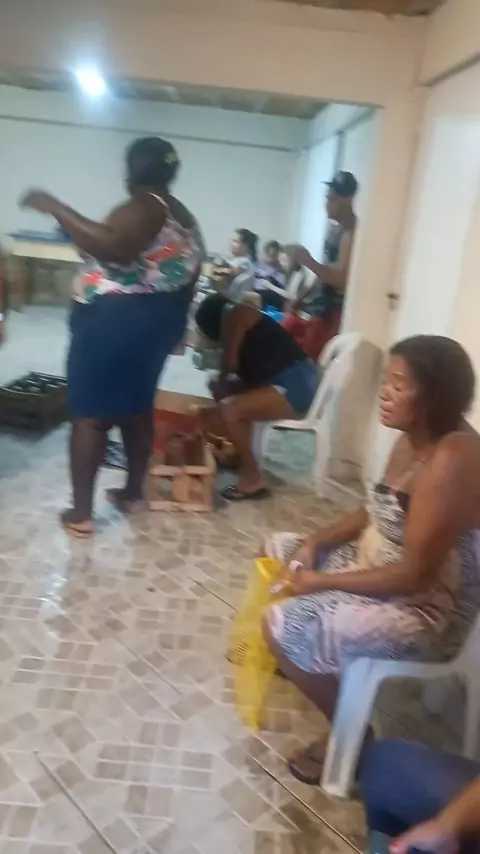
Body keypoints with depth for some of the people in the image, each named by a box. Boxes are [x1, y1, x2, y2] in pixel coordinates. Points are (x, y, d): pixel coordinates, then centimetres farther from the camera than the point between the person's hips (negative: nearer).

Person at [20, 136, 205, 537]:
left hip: (114, 319, -9)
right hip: (156, 320, 9)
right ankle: (133, 492, 27)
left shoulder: (143, 208, -14)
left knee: (90, 414, -3)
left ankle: (81, 512, 1)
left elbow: (110, 246, -33)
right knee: (137, 407, 17)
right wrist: (170, 326, 25)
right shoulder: (185, 219, 15)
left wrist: (55, 207, -25)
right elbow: (187, 282, 18)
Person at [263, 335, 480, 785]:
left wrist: (323, 582, -20)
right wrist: (316, 542, -2)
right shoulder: (414, 439, -1)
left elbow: (415, 575, -28)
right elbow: (377, 512, 12)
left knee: (283, 624, -16)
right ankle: (306, 661, 32)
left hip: (426, 610, -9)